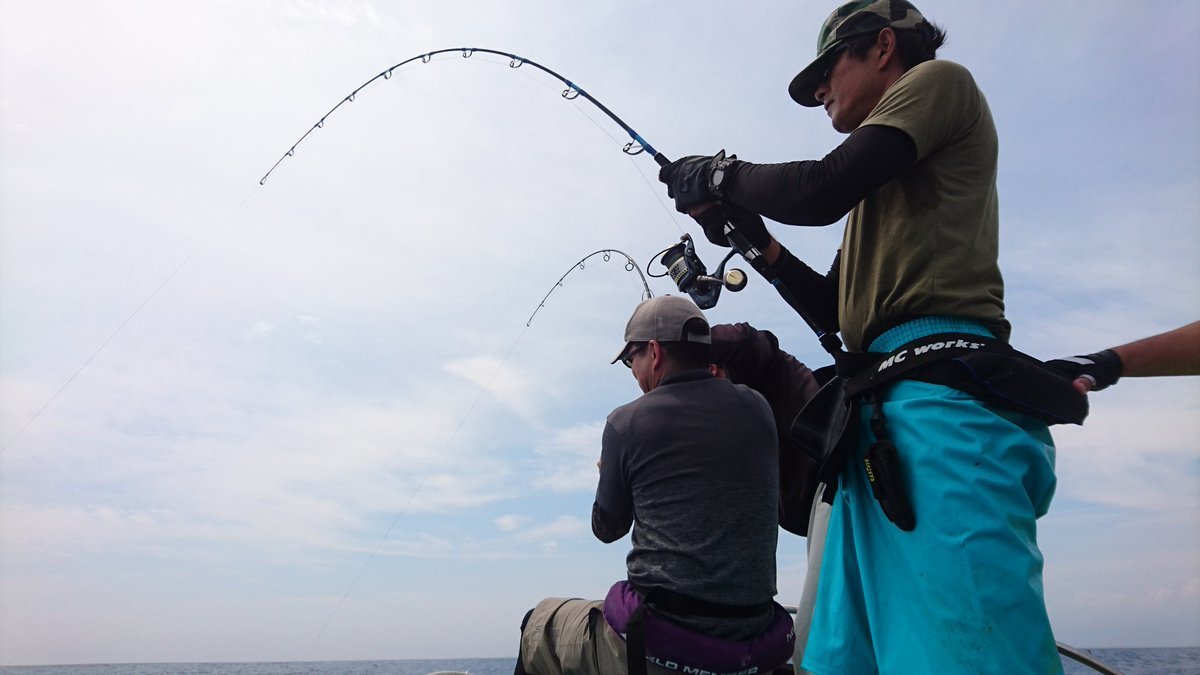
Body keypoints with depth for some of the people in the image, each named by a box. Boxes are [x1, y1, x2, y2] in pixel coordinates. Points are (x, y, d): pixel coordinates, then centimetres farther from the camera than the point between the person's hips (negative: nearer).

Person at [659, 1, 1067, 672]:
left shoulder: (938, 79, 9)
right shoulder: (881, 192, 32)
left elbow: (821, 190, -8)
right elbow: (831, 307, 30)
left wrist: (724, 175, 9)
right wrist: (746, 228, 24)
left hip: (941, 396, -9)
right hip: (880, 416, 9)